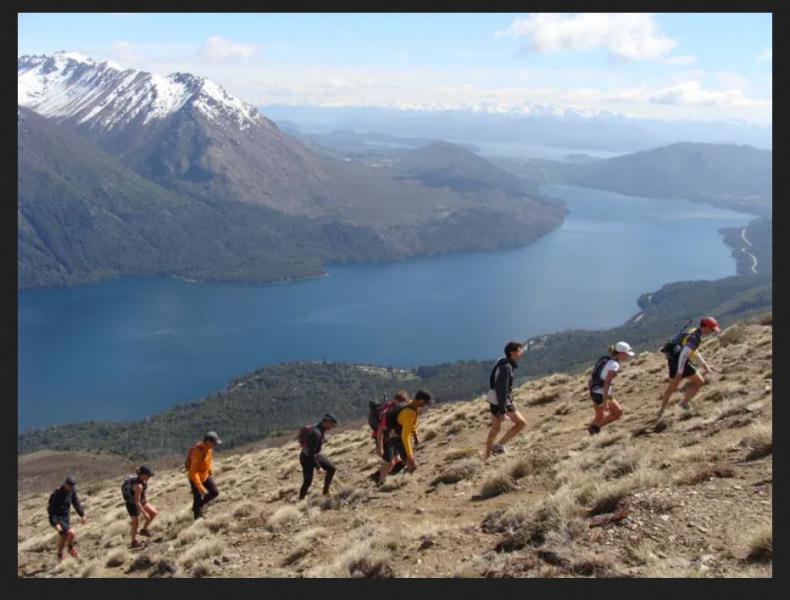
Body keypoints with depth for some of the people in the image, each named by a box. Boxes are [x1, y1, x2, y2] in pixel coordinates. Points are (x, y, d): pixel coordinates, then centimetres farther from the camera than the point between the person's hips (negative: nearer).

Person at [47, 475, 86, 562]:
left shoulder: (72, 491, -7)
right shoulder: (56, 495, -28)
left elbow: (76, 502, 8)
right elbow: (51, 510, -26)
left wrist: (82, 515, 10)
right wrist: (56, 524, -32)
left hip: (66, 518, 8)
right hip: (57, 519, -8)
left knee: (64, 536, 23)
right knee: (72, 533, -22)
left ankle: (60, 555, 46)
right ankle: (72, 549, 5)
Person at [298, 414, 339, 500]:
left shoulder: (320, 429, -3)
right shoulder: (316, 433, -32)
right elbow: (311, 452, -30)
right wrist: (318, 467, -27)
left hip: (316, 455, 9)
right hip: (307, 458, -9)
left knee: (331, 469, 10)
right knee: (307, 482, -4)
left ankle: (325, 491, 20)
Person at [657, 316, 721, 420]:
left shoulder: (694, 332, 10)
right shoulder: (695, 338, -20)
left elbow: (694, 351, 23)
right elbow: (683, 354, -26)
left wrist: (704, 364, 19)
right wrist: (680, 372, -25)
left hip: (673, 360, 10)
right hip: (680, 363, -10)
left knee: (671, 387, 19)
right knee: (700, 381, 4)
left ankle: (661, 412, 25)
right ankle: (684, 402, 10)